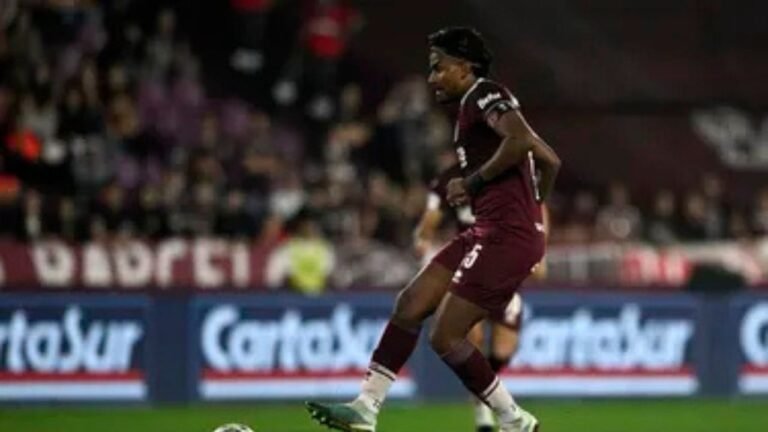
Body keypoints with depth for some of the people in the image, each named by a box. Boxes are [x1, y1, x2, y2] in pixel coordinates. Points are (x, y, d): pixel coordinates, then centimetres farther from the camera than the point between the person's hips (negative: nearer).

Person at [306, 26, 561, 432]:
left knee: (445, 337, -9)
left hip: (506, 236, -10)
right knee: (410, 303, 5)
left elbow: (521, 140, -27)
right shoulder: (474, 106, 23)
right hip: (488, 232, 10)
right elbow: (549, 160, 28)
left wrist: (473, 181, -17)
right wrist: (530, 206, 29)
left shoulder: (483, 95, -7)